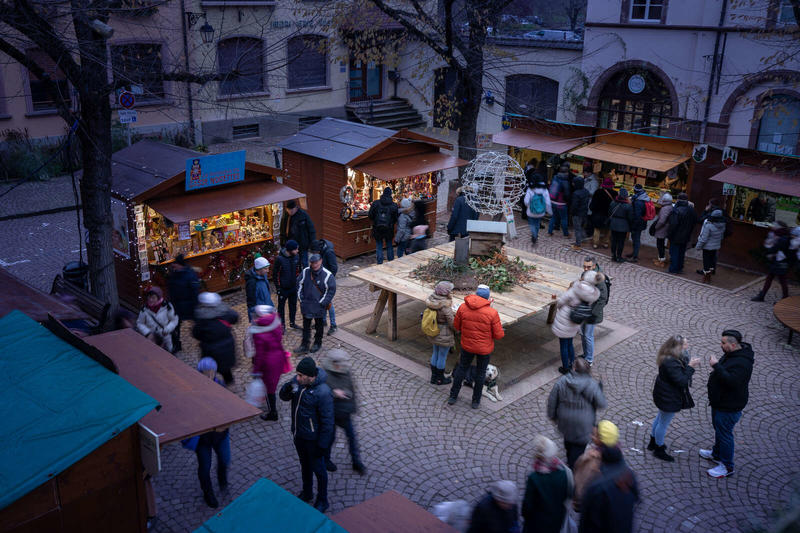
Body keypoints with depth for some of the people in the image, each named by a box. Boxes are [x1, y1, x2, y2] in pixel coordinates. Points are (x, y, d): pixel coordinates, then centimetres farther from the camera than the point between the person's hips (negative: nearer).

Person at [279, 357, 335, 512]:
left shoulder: (323, 393, -31)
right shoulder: (297, 381, -11)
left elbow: (327, 422, -24)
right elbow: (283, 397, 1)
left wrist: (322, 445, -19)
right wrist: (288, 388, -23)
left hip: (313, 439, -7)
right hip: (298, 434, 7)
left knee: (318, 469, 14)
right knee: (304, 465, 27)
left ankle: (322, 501, 35)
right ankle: (307, 493, 50)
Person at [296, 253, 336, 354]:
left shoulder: (327, 275, -15)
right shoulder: (305, 272, -5)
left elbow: (331, 290, -11)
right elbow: (299, 285, 7)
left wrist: (322, 302, -12)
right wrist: (301, 299, 1)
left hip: (319, 306, -3)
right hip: (306, 304, 3)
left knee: (318, 325, 15)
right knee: (306, 326, 10)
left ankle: (317, 343, 34)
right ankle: (304, 346, 19)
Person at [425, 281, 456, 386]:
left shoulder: (432, 300, -8)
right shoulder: (445, 306, -30)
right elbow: (453, 323, -24)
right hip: (444, 335, -7)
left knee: (435, 353, 24)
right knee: (442, 357, 13)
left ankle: (433, 376, 39)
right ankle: (440, 379, 31)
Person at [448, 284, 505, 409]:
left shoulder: (463, 307, -15)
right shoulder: (492, 312, -23)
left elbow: (456, 326, -2)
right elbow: (498, 335, -16)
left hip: (467, 346, 2)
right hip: (485, 348, -2)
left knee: (462, 368, 24)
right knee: (481, 372, 20)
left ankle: (453, 396, 34)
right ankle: (476, 401, 33)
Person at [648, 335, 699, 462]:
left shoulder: (668, 357, -4)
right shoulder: (670, 363, -35)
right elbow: (681, 381, -32)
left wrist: (690, 364, -9)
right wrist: (690, 367, -28)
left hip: (663, 394, 10)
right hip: (669, 399, -10)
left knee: (660, 417, 28)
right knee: (664, 423, 10)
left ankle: (653, 443, 48)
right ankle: (659, 450, 30)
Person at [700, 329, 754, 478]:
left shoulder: (742, 363, -30)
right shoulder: (731, 354, 2)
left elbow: (731, 381, -40)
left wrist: (716, 366, -37)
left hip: (729, 407, -10)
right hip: (720, 402, 10)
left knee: (724, 433, 2)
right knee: (718, 429, 26)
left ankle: (727, 467, 17)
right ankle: (716, 454, 45)